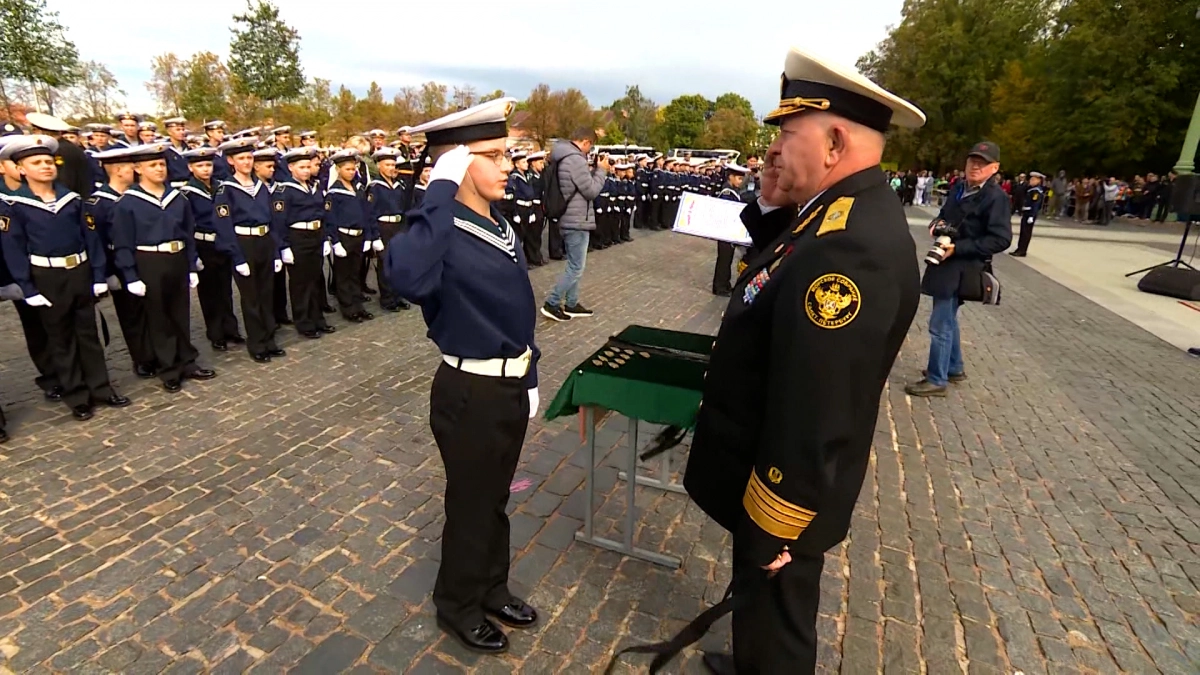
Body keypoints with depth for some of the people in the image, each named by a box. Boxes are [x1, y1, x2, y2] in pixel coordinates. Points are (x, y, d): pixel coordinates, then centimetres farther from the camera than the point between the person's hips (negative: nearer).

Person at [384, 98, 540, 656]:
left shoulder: (502, 227, 5)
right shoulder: (441, 232, -21)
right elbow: (406, 277, -46)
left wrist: (529, 378, 14)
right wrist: (440, 189, -37)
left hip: (511, 385, 8)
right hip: (471, 393, -7)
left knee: (496, 496, 24)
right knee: (471, 505, 13)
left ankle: (492, 588, 47)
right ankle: (458, 606, 39)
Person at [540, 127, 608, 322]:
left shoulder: (564, 157, 12)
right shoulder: (576, 159, -20)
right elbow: (591, 191, -17)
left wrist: (597, 170, 10)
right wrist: (601, 170, -5)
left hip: (570, 219, 11)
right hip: (577, 221, -11)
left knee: (574, 266, 17)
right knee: (576, 268, -3)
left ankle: (571, 304, 24)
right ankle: (552, 304, 2)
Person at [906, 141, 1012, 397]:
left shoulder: (996, 196, -13)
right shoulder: (960, 189, 11)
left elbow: (1001, 239, -19)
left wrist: (957, 248, -24)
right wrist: (936, 223, 0)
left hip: (961, 269, -9)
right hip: (946, 264, 9)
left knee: (940, 324, -6)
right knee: (948, 319, 19)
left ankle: (936, 380, 6)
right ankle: (954, 368, 35)